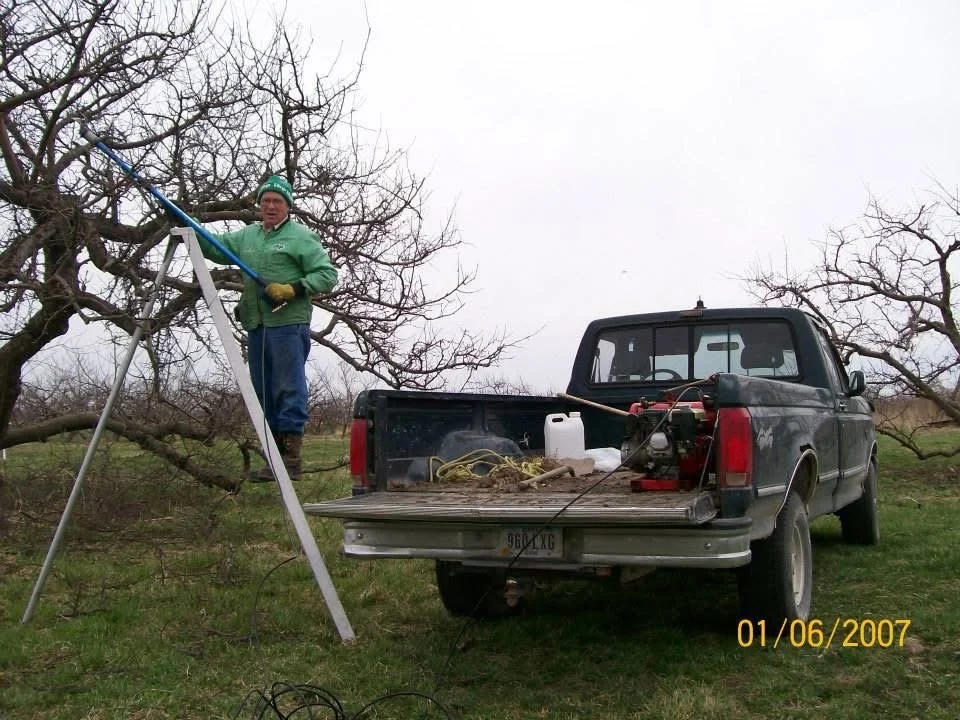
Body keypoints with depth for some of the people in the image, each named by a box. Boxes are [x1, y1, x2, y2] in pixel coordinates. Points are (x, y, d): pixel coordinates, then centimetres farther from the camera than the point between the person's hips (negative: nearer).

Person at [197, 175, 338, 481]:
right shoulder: (247, 236, 19)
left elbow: (327, 275, -6)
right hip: (256, 324, 7)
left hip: (289, 323, -7)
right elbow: (215, 248, 23)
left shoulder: (301, 237, -1)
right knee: (263, 391, 10)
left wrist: (294, 289, -17)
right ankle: (275, 456, 18)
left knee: (289, 388, -7)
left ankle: (291, 457, -4)